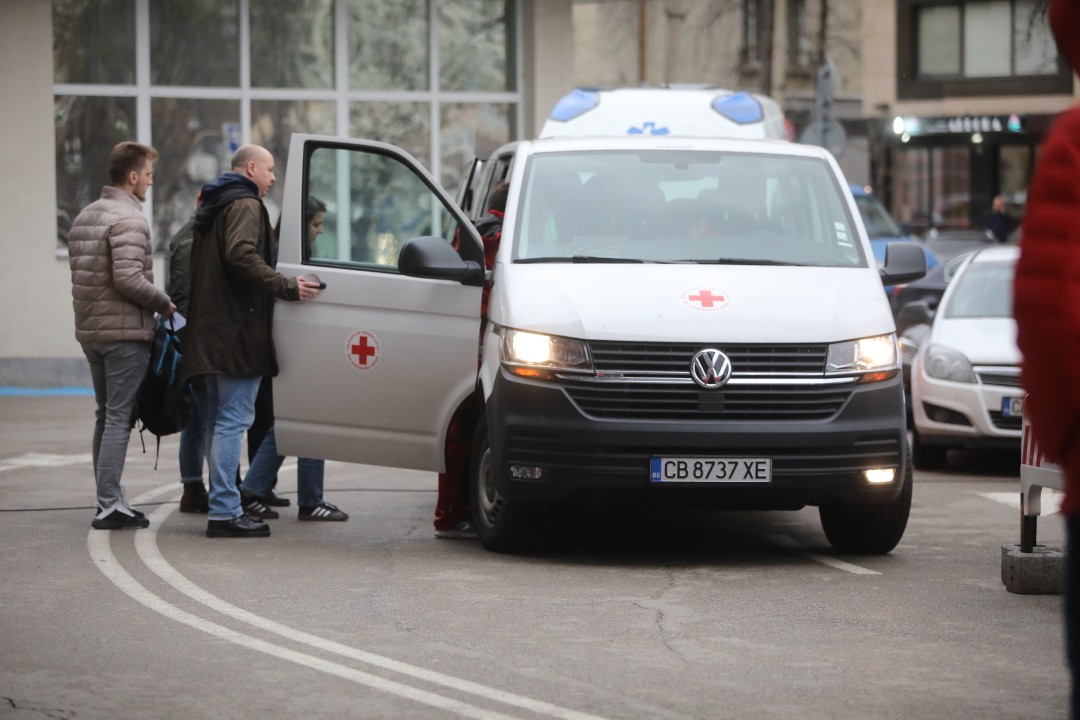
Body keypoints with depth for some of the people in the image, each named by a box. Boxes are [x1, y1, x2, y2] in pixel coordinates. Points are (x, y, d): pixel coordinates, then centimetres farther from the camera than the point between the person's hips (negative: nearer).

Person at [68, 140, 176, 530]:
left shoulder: (85, 216, 15)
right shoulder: (128, 220, -15)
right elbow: (128, 279, -24)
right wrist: (165, 304, -11)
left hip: (90, 330, 9)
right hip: (125, 331, -9)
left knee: (106, 416, 14)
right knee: (119, 417, -7)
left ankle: (109, 500, 17)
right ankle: (110, 505, -9)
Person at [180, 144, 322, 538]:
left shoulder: (212, 207, 23)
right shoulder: (245, 205, -9)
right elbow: (241, 254, -26)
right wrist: (286, 287, -26)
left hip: (209, 333, 10)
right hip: (237, 331, -10)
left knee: (217, 422, 14)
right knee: (233, 420, -11)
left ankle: (222, 505, 19)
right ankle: (224, 512, -13)